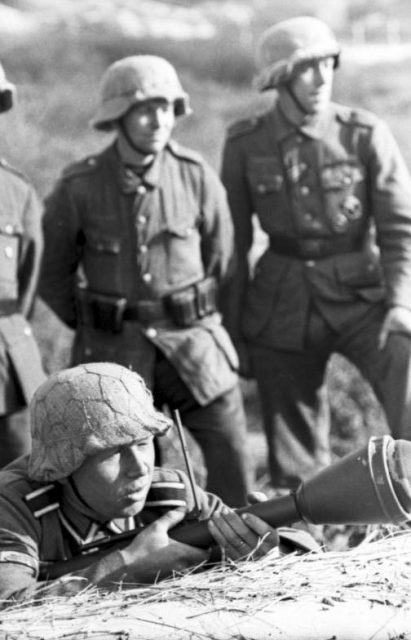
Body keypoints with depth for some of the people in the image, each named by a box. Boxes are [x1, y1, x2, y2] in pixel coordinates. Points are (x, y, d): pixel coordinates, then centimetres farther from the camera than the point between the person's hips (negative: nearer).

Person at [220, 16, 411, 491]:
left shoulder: (365, 136, -5)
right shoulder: (246, 144, -1)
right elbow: (232, 242, 7)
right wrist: (231, 328, 8)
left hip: (361, 294, -1)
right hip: (282, 305, 2)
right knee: (293, 457, 8)